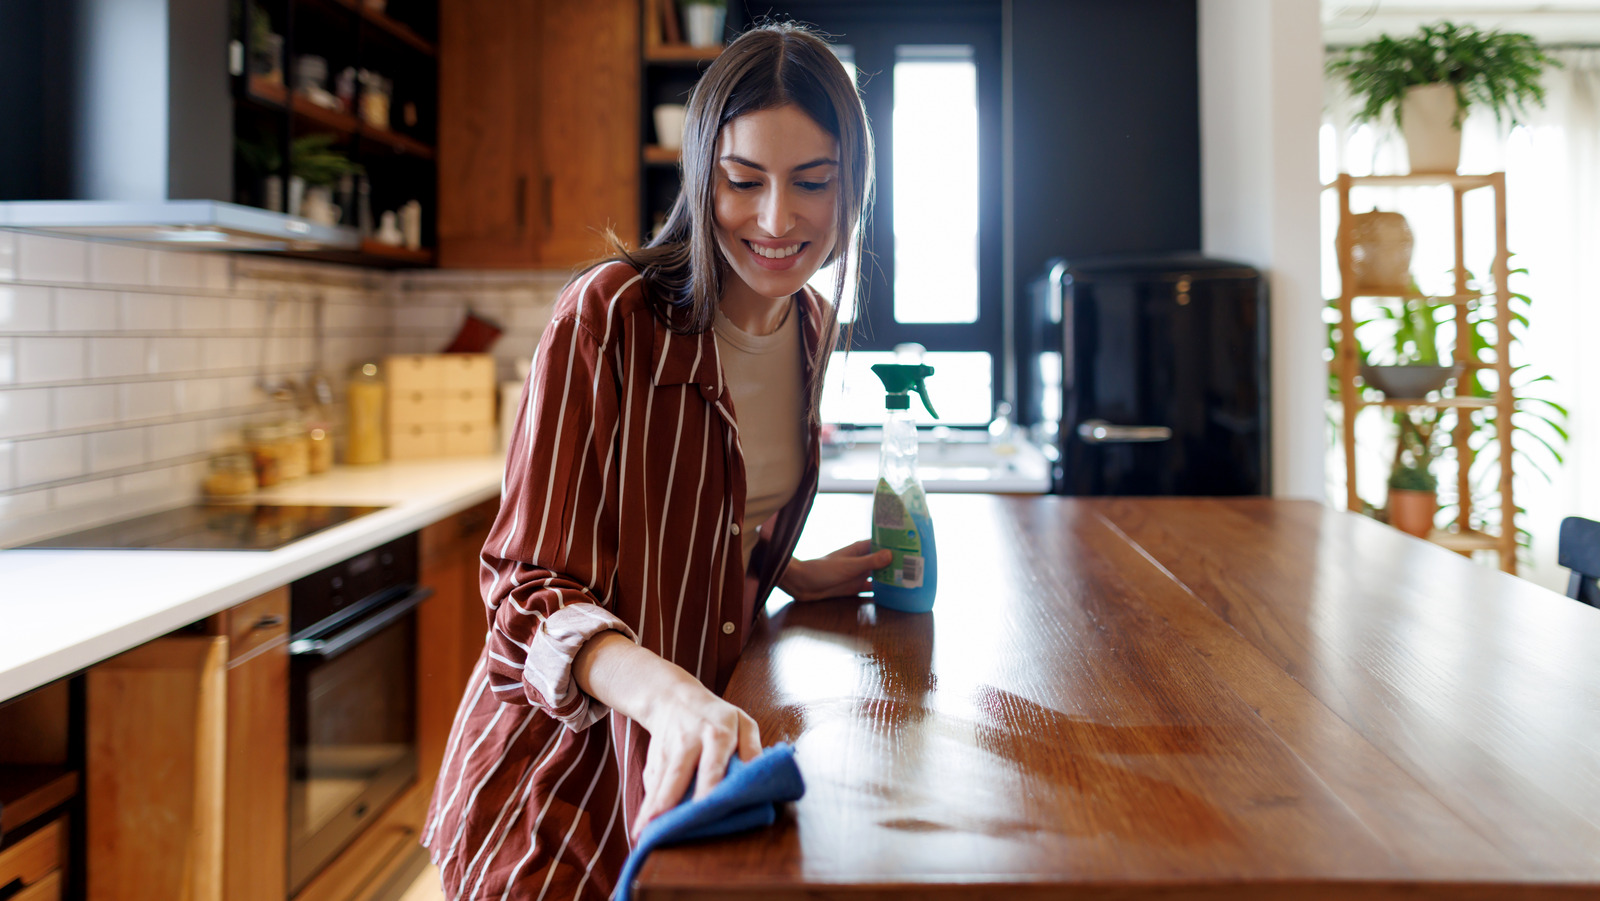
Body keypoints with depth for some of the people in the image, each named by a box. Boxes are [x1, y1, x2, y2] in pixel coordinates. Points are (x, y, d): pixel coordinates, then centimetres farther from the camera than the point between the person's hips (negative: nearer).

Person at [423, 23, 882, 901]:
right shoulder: (609, 317, -21)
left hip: (705, 760, 6)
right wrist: (663, 691, -41)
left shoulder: (812, 327, 0)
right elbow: (527, 586, -24)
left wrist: (796, 576, 0)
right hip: (565, 772, -6)